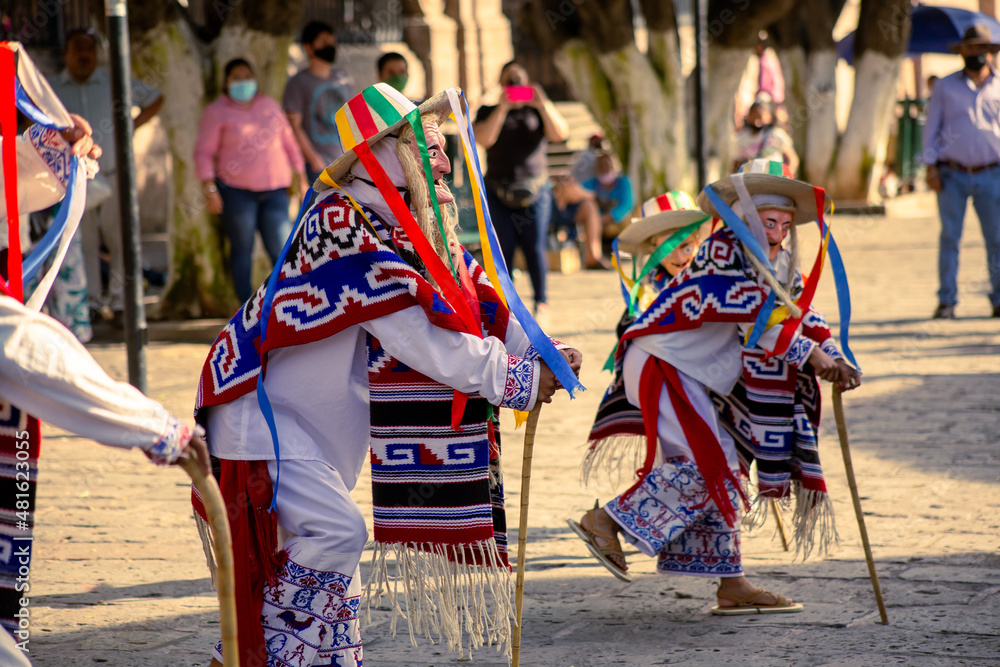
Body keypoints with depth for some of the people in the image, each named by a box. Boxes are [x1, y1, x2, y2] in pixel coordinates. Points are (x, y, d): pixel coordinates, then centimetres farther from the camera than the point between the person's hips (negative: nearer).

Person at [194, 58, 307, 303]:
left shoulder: (269, 105, 14)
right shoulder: (217, 112, 1)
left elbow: (288, 142, 19)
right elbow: (204, 153, -2)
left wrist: (301, 178, 16)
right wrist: (209, 189, -12)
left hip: (274, 190, 3)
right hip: (236, 190, -3)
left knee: (280, 248, -4)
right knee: (242, 248, 0)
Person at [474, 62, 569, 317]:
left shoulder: (537, 112, 13)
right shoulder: (489, 112, 10)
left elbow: (560, 134, -3)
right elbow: (484, 139, -9)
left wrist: (542, 104, -13)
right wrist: (503, 108, -14)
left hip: (535, 192, 0)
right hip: (498, 193, 0)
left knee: (535, 248, -3)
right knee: (503, 249, -6)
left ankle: (541, 301, 6)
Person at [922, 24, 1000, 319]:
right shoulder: (945, 86, 9)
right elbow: (931, 126, 9)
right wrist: (930, 165, -1)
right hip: (952, 175, -1)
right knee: (949, 238, -3)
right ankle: (946, 302, 1)